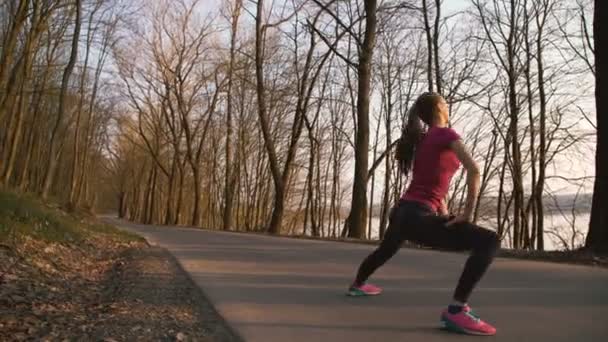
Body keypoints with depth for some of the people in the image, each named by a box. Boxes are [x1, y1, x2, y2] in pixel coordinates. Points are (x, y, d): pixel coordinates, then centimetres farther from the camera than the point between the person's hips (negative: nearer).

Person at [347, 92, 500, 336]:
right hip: (417, 217, -9)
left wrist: (445, 217, 17)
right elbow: (473, 170, -19)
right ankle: (456, 310, -21)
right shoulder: (445, 134, -5)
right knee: (489, 241, -15)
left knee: (387, 249, 38)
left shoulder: (422, 140, 19)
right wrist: (467, 214, -14)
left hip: (402, 212, 10)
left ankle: (357, 284, 62)